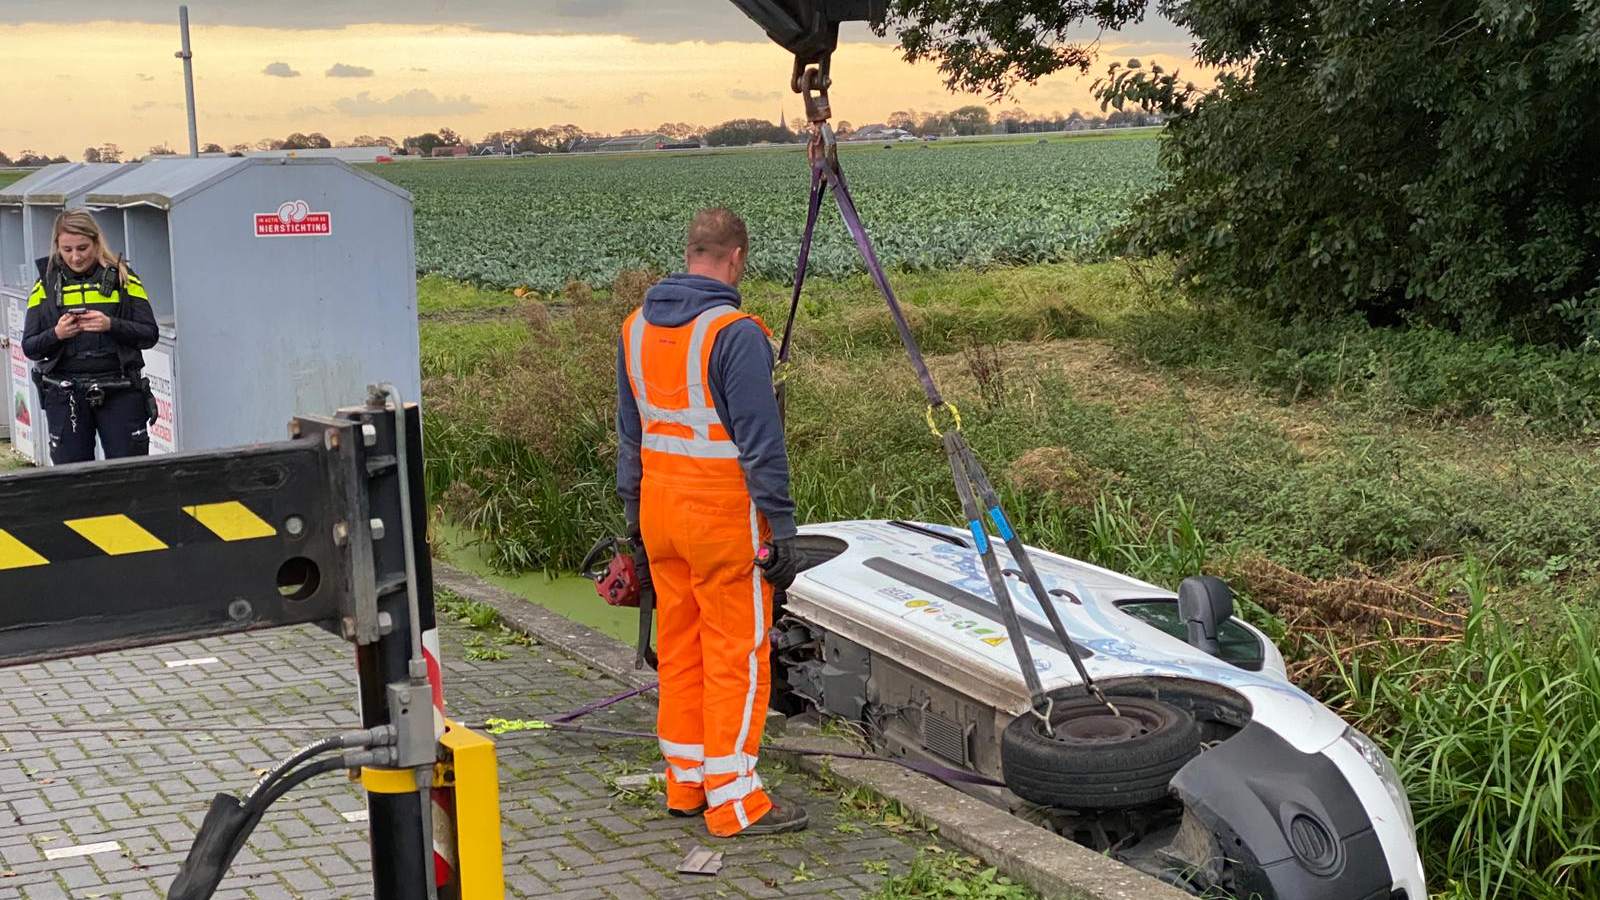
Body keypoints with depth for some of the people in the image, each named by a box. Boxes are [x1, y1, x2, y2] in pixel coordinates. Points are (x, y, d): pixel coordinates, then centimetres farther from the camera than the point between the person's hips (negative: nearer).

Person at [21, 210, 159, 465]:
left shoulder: (122, 278, 4)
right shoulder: (46, 284, 8)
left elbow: (150, 335, -1)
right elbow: (29, 348, 6)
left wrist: (111, 325, -17)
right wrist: (56, 334, -14)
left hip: (120, 392, -1)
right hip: (65, 395, 1)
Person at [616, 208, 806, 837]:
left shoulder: (636, 328, 8)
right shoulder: (735, 333, -16)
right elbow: (761, 442, -16)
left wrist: (633, 512, 22)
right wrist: (781, 528, -11)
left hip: (660, 505, 7)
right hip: (724, 513, -7)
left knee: (678, 645, 15)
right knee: (737, 652, 0)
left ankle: (685, 782, 24)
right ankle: (733, 801, 3)